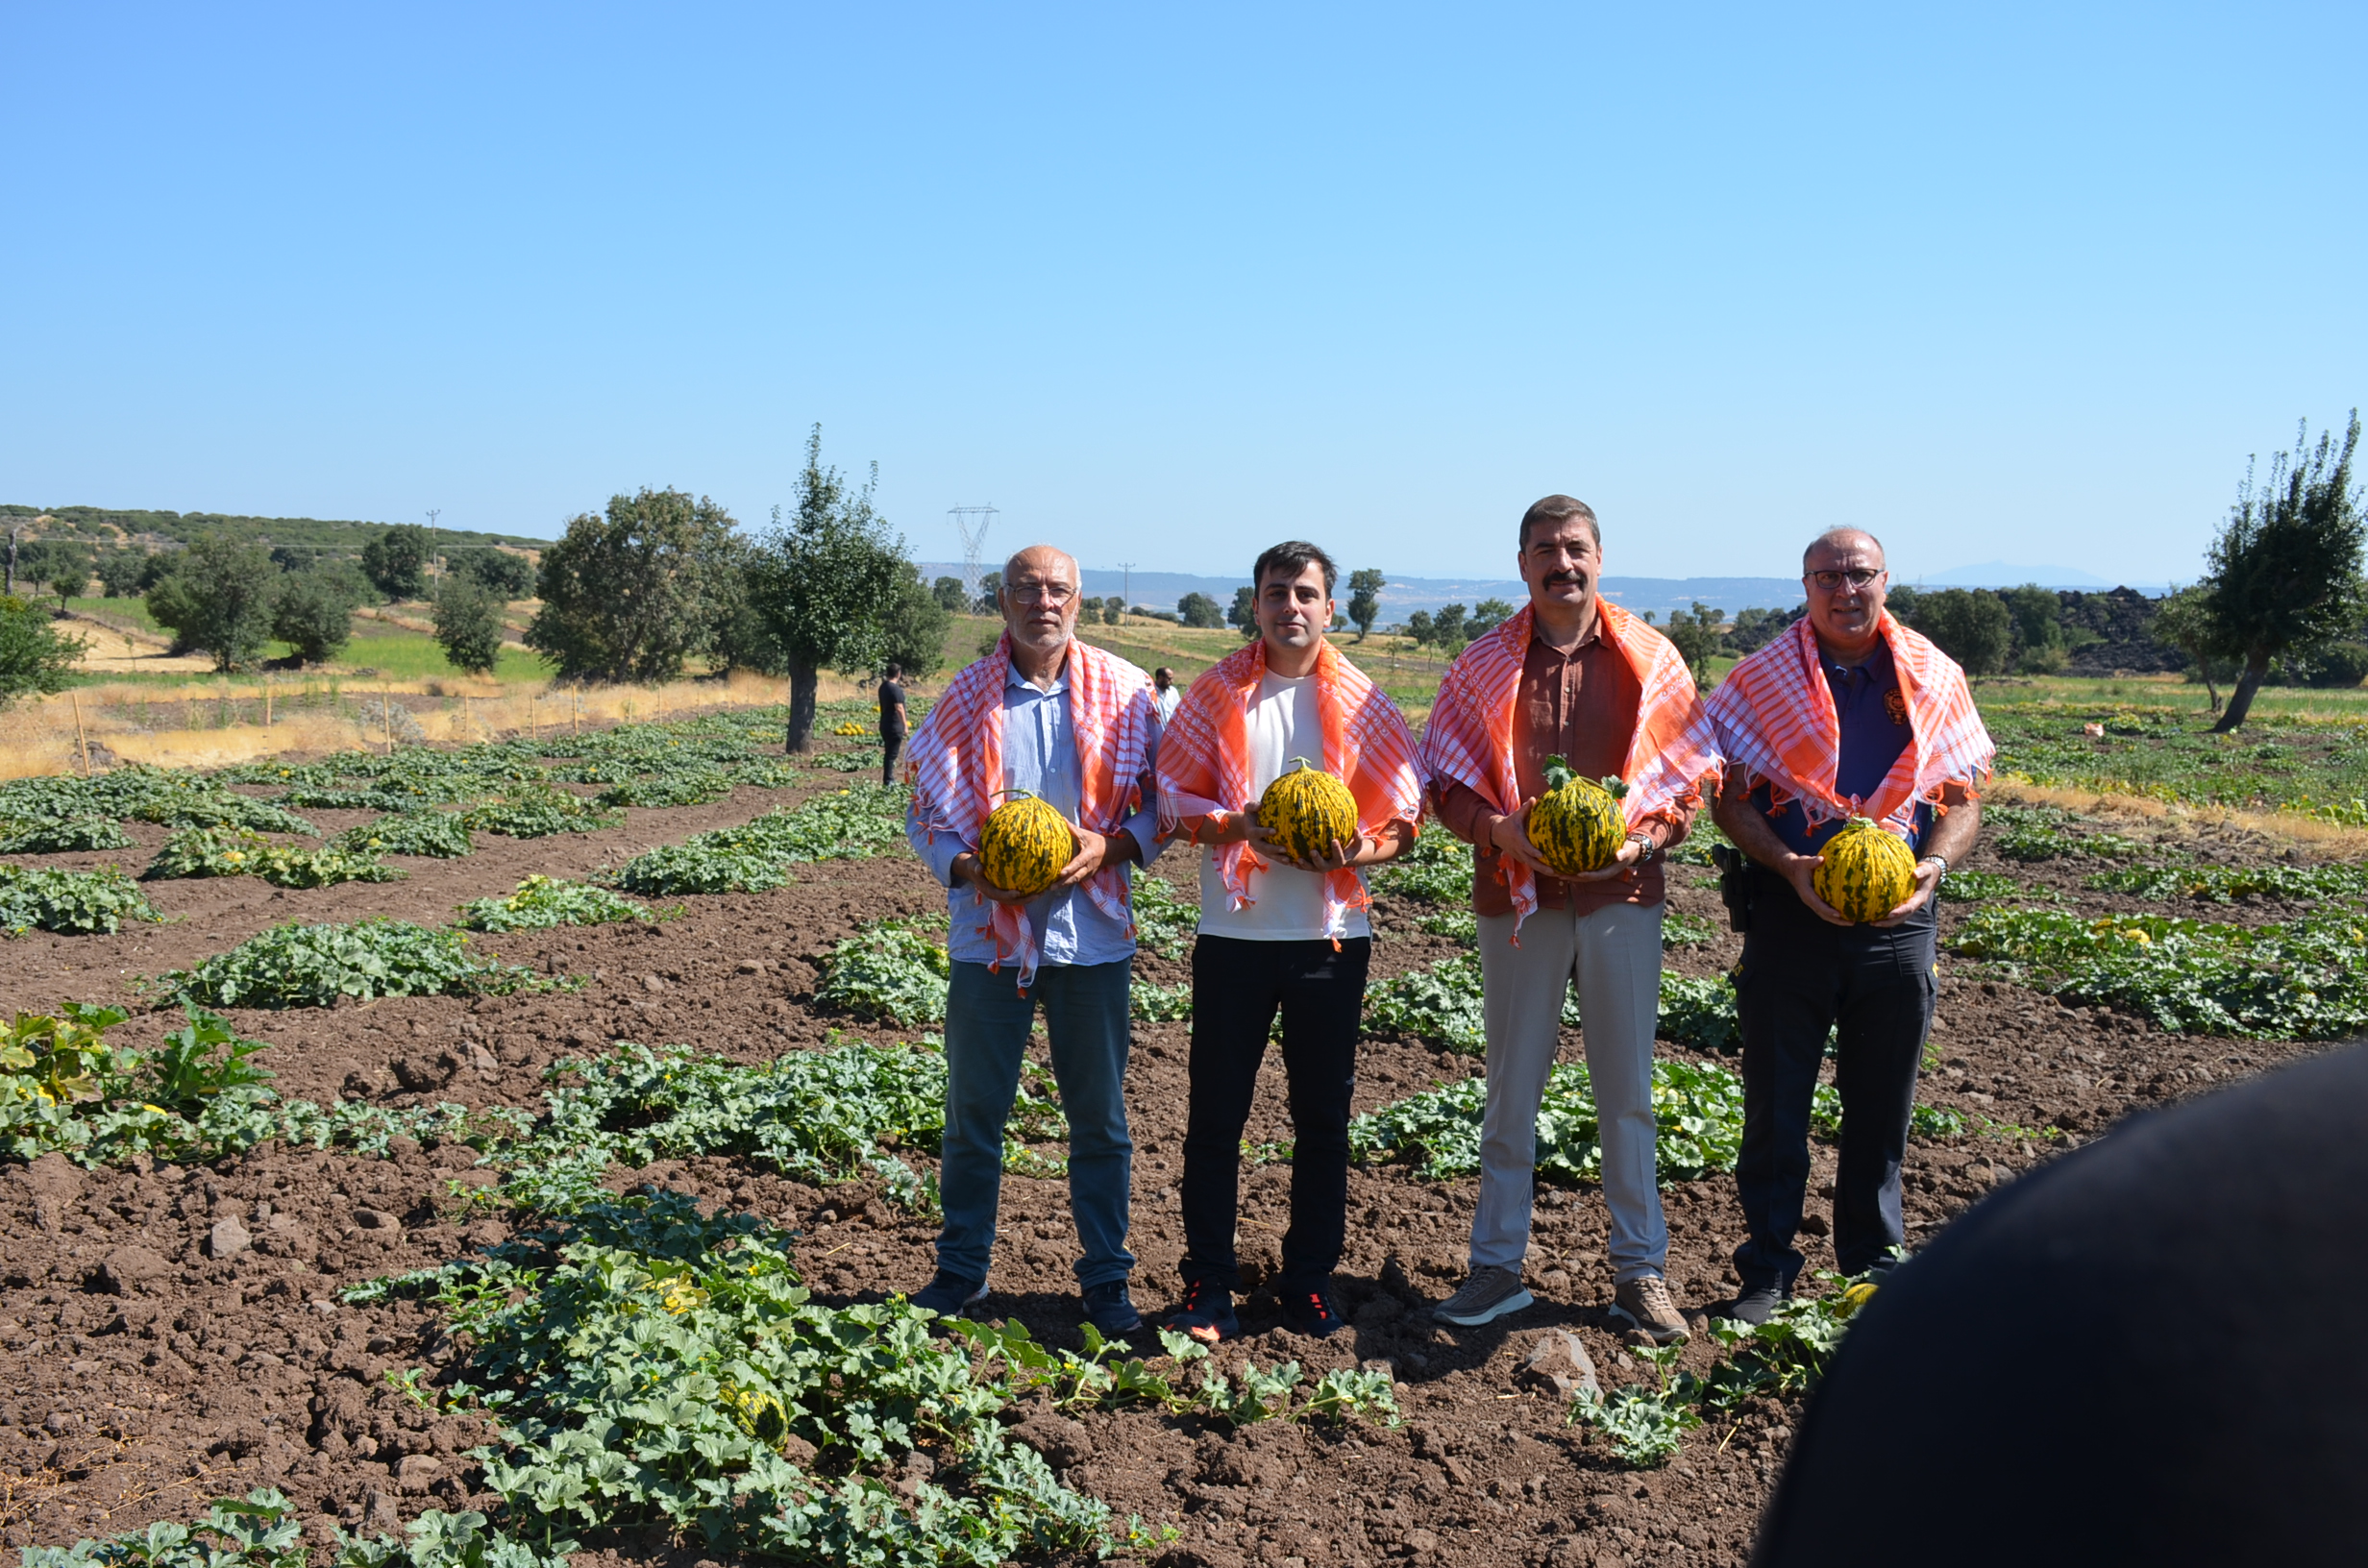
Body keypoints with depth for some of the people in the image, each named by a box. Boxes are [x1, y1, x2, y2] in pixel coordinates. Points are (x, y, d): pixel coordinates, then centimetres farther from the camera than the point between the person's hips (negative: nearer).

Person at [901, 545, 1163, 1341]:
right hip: (990, 931, 1)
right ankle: (961, 1268, 25)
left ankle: (1105, 1278, 22)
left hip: (1093, 932, 0)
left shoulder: (1125, 692, 0)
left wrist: (1109, 845, -15)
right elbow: (924, 811, 4)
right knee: (973, 1111, 9)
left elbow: (1163, 801, 4)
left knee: (1100, 1116, 8)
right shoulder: (965, 698, 1)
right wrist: (967, 869, -14)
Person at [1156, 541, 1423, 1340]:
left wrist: (1357, 851, -17)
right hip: (1234, 932, -1)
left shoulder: (1362, 703, 5)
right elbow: (1175, 798, 2)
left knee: (1323, 1116, 9)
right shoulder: (1217, 692, 5)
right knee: (1216, 1114, 2)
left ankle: (1311, 1280, 22)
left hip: (1332, 932, 1)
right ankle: (1209, 1283, 14)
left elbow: (1403, 815, 4)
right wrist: (1239, 826, -17)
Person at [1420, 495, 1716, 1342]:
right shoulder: (1484, 665, 2)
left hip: (1621, 896, 0)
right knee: (1511, 1088, 8)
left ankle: (1640, 1271, 21)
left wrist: (1643, 839, -12)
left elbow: (1688, 779, 5)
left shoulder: (1650, 659, 2)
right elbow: (1445, 781, 4)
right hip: (1517, 898, 0)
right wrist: (1499, 828, -15)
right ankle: (1497, 1266, 20)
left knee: (1627, 1089, 8)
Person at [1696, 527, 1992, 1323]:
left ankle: (1872, 1266, 29)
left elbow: (1962, 800, 8)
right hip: (1790, 913, -1)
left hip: (1898, 921, 2)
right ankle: (1767, 1271, 20)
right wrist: (1788, 865, -16)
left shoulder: (1933, 678, 4)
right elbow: (1729, 797, 0)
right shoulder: (1763, 677, -1)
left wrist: (1934, 865, -12)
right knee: (1775, 1105, 6)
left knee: (1882, 1108, 12)